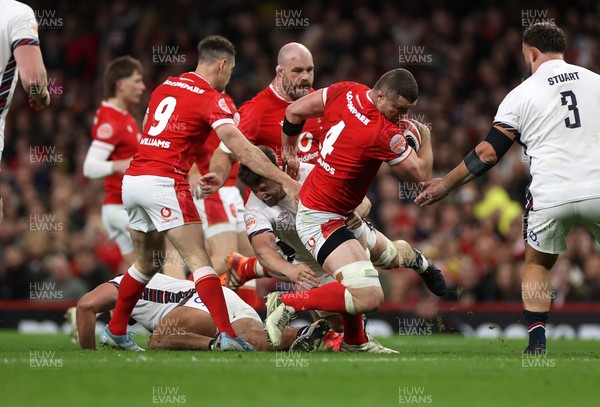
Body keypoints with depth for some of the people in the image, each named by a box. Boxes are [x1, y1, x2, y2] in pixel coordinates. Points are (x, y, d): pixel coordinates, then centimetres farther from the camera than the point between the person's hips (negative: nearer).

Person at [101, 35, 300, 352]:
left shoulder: (164, 87, 18)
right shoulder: (211, 99, -5)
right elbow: (240, 148, -15)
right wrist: (286, 181, -16)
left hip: (132, 179, 7)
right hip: (164, 183, -7)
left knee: (146, 263, 23)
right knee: (199, 262, -8)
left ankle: (115, 330, 30)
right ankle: (226, 334, -18)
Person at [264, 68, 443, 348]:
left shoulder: (347, 92, -1)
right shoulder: (383, 134, -23)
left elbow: (294, 111, 11)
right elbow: (421, 175, -9)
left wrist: (289, 152, 27)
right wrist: (425, 136, 8)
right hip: (321, 220, -11)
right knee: (369, 297, -21)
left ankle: (357, 341, 27)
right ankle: (288, 304, -13)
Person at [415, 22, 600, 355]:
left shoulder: (521, 95, 3)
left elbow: (489, 153, 2)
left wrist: (447, 184, 13)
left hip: (550, 196, -1)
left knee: (538, 264, 22)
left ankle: (537, 344, 11)